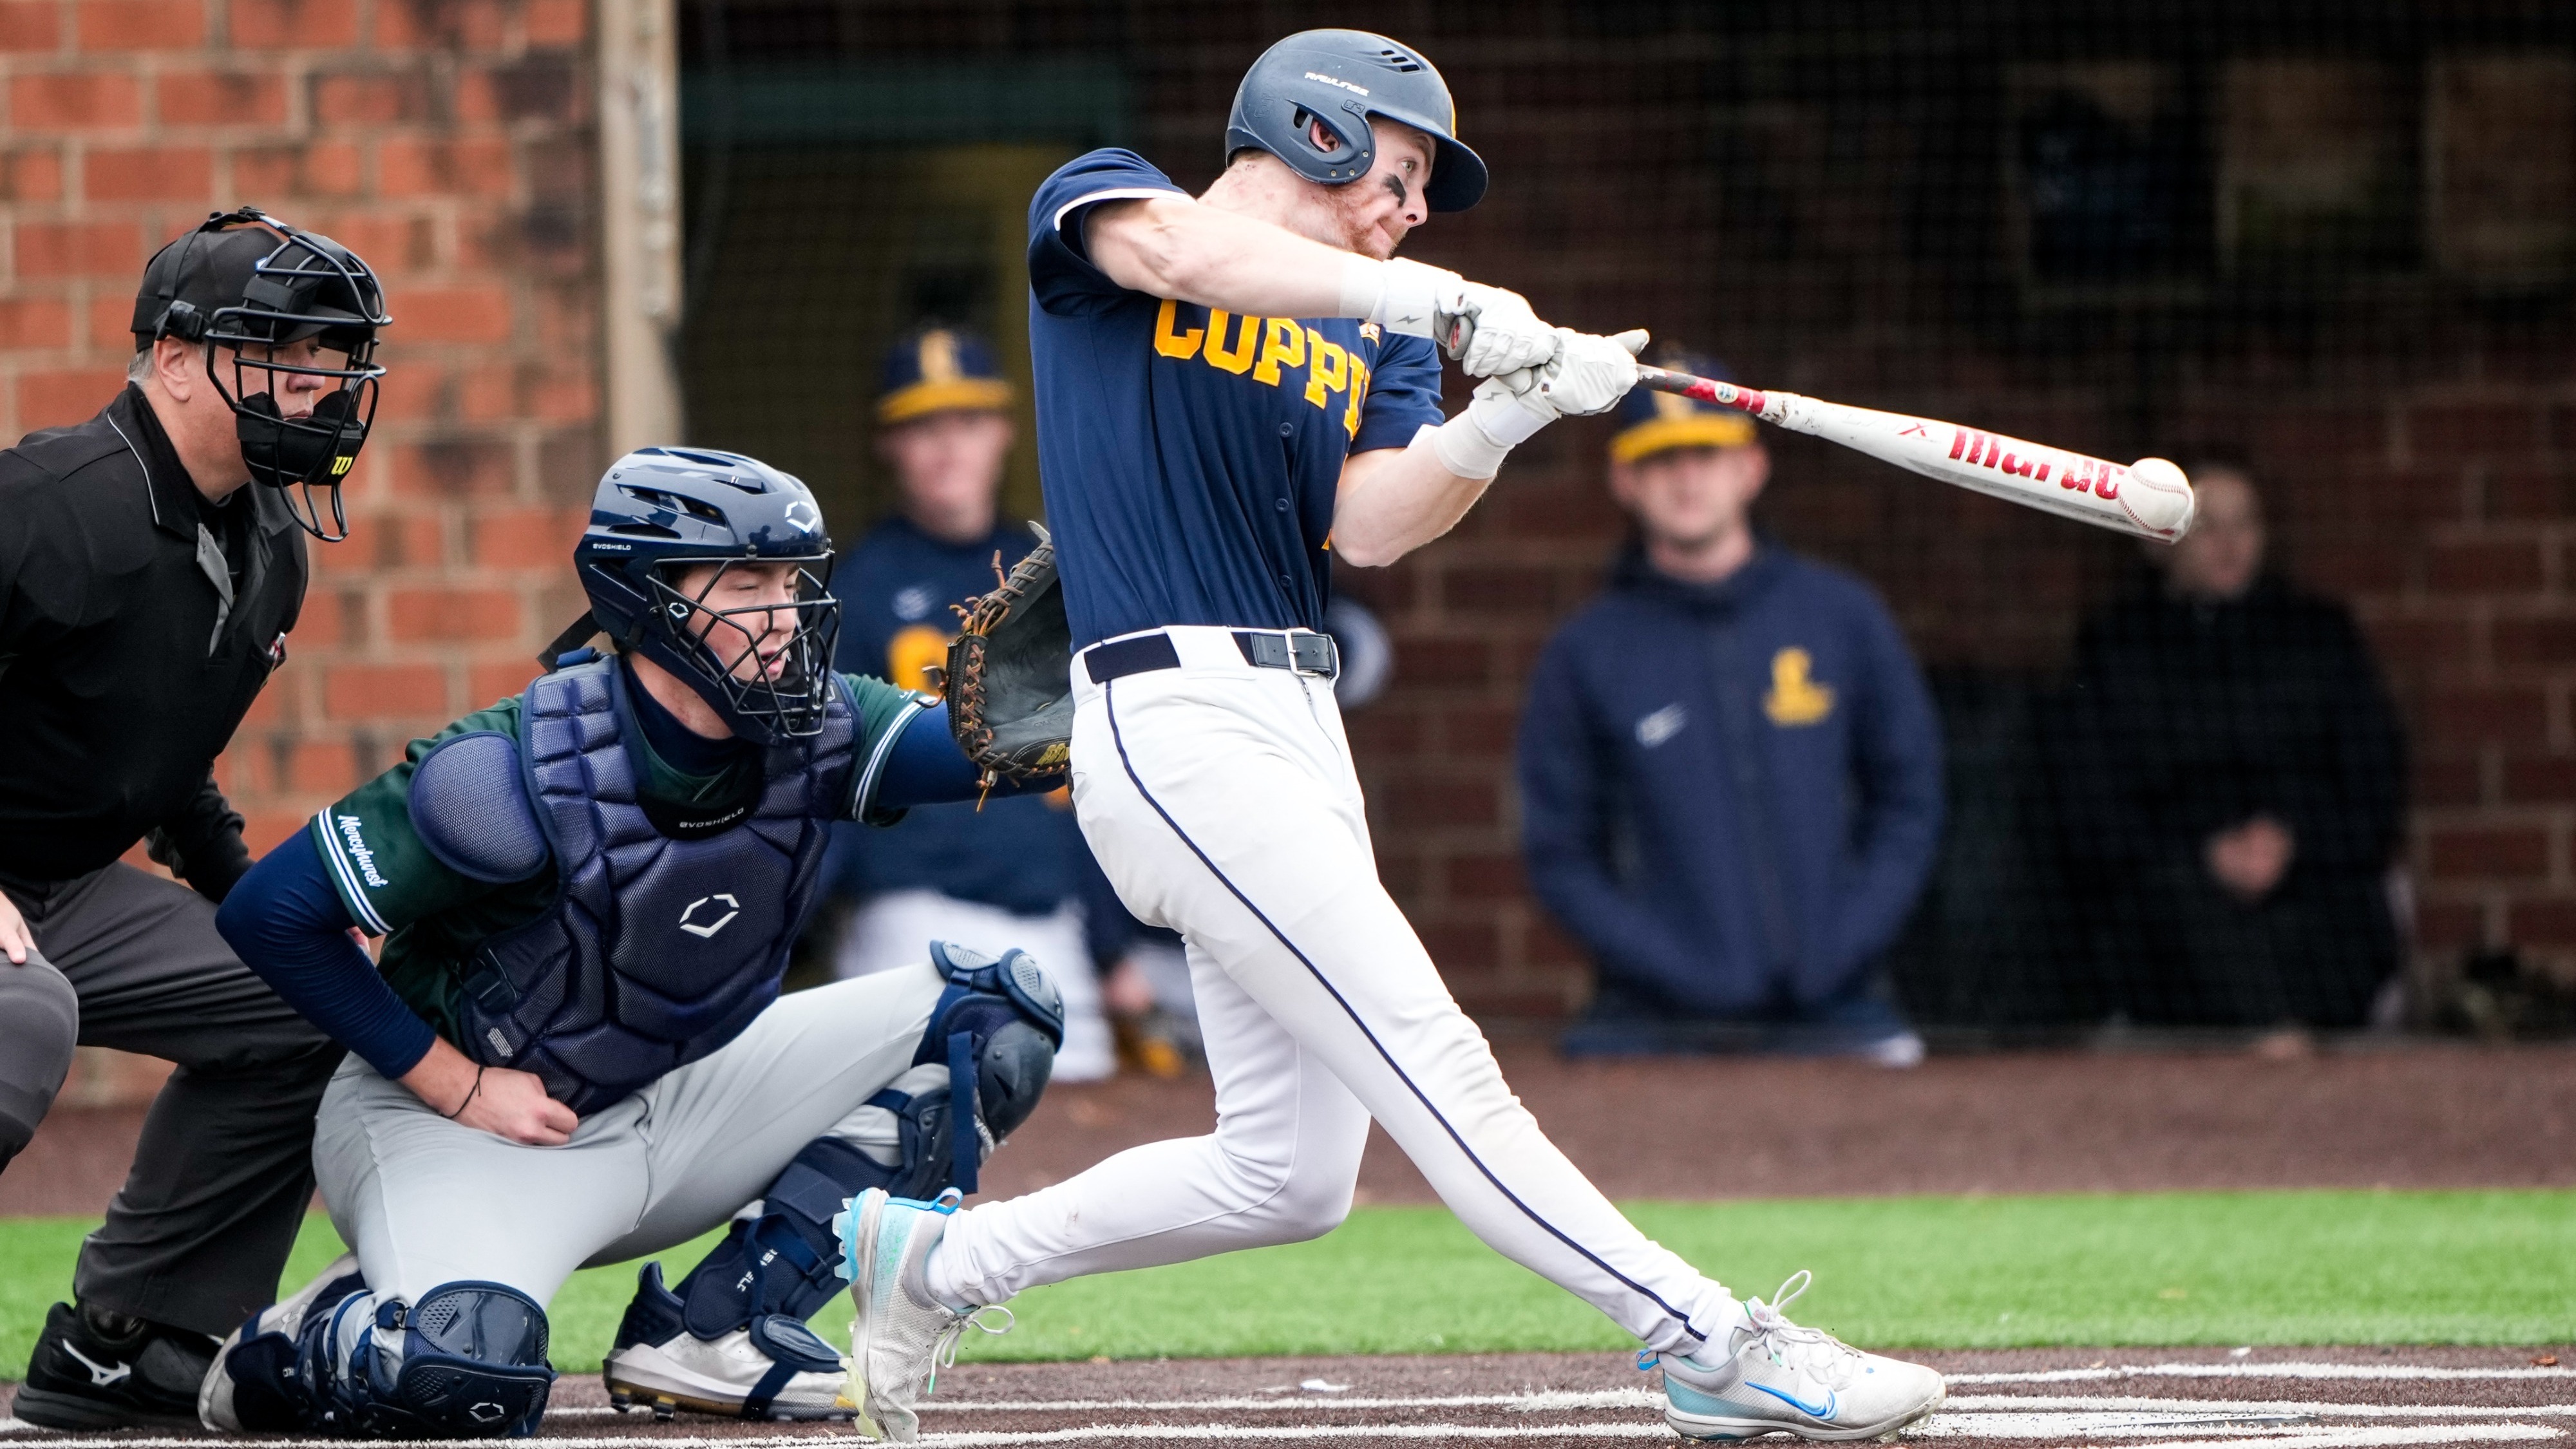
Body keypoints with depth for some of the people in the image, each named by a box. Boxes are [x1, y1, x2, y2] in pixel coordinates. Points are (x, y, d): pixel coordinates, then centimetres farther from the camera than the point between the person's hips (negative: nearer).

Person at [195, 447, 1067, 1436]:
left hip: (671, 1110, 7)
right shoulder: (519, 771, -24)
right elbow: (269, 912, -20)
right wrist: (455, 1083, -18)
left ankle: (712, 1328, -4)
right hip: (464, 1126, -7)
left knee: (996, 1015, -4)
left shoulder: (810, 732, -8)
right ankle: (284, 1351, 1)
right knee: (461, 1373, -37)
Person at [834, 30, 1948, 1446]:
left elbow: (1369, 525, 0)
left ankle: (935, 1262, 24)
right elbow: (1186, 248, -21)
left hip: (1302, 739, 8)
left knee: (1291, 1176, 7)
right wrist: (1439, 301, -31)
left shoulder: (1378, 343, 19)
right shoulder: (1097, 204, 4)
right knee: (1430, 1064, -15)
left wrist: (1504, 416, -19)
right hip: (1173, 719, -8)